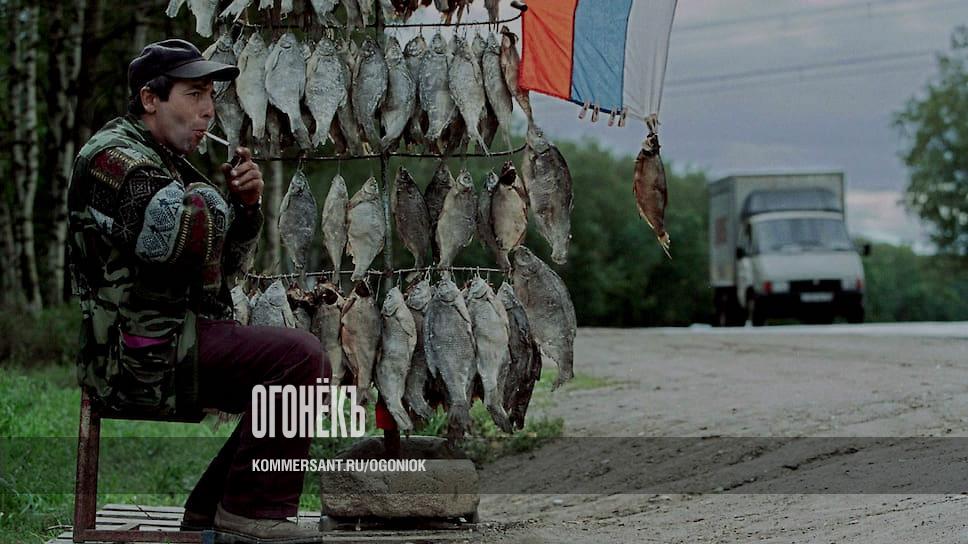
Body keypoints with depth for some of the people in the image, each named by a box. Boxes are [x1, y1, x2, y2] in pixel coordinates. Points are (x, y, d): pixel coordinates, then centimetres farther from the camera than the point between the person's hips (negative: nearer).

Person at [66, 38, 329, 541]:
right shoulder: (116, 158, -9)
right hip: (142, 354, -11)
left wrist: (245, 206, 4)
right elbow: (179, 236, -27)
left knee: (302, 368, 15)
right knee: (298, 357, -21)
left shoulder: (163, 161, 23)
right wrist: (211, 201, -4)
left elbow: (225, 264, 23)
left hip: (157, 349, 11)